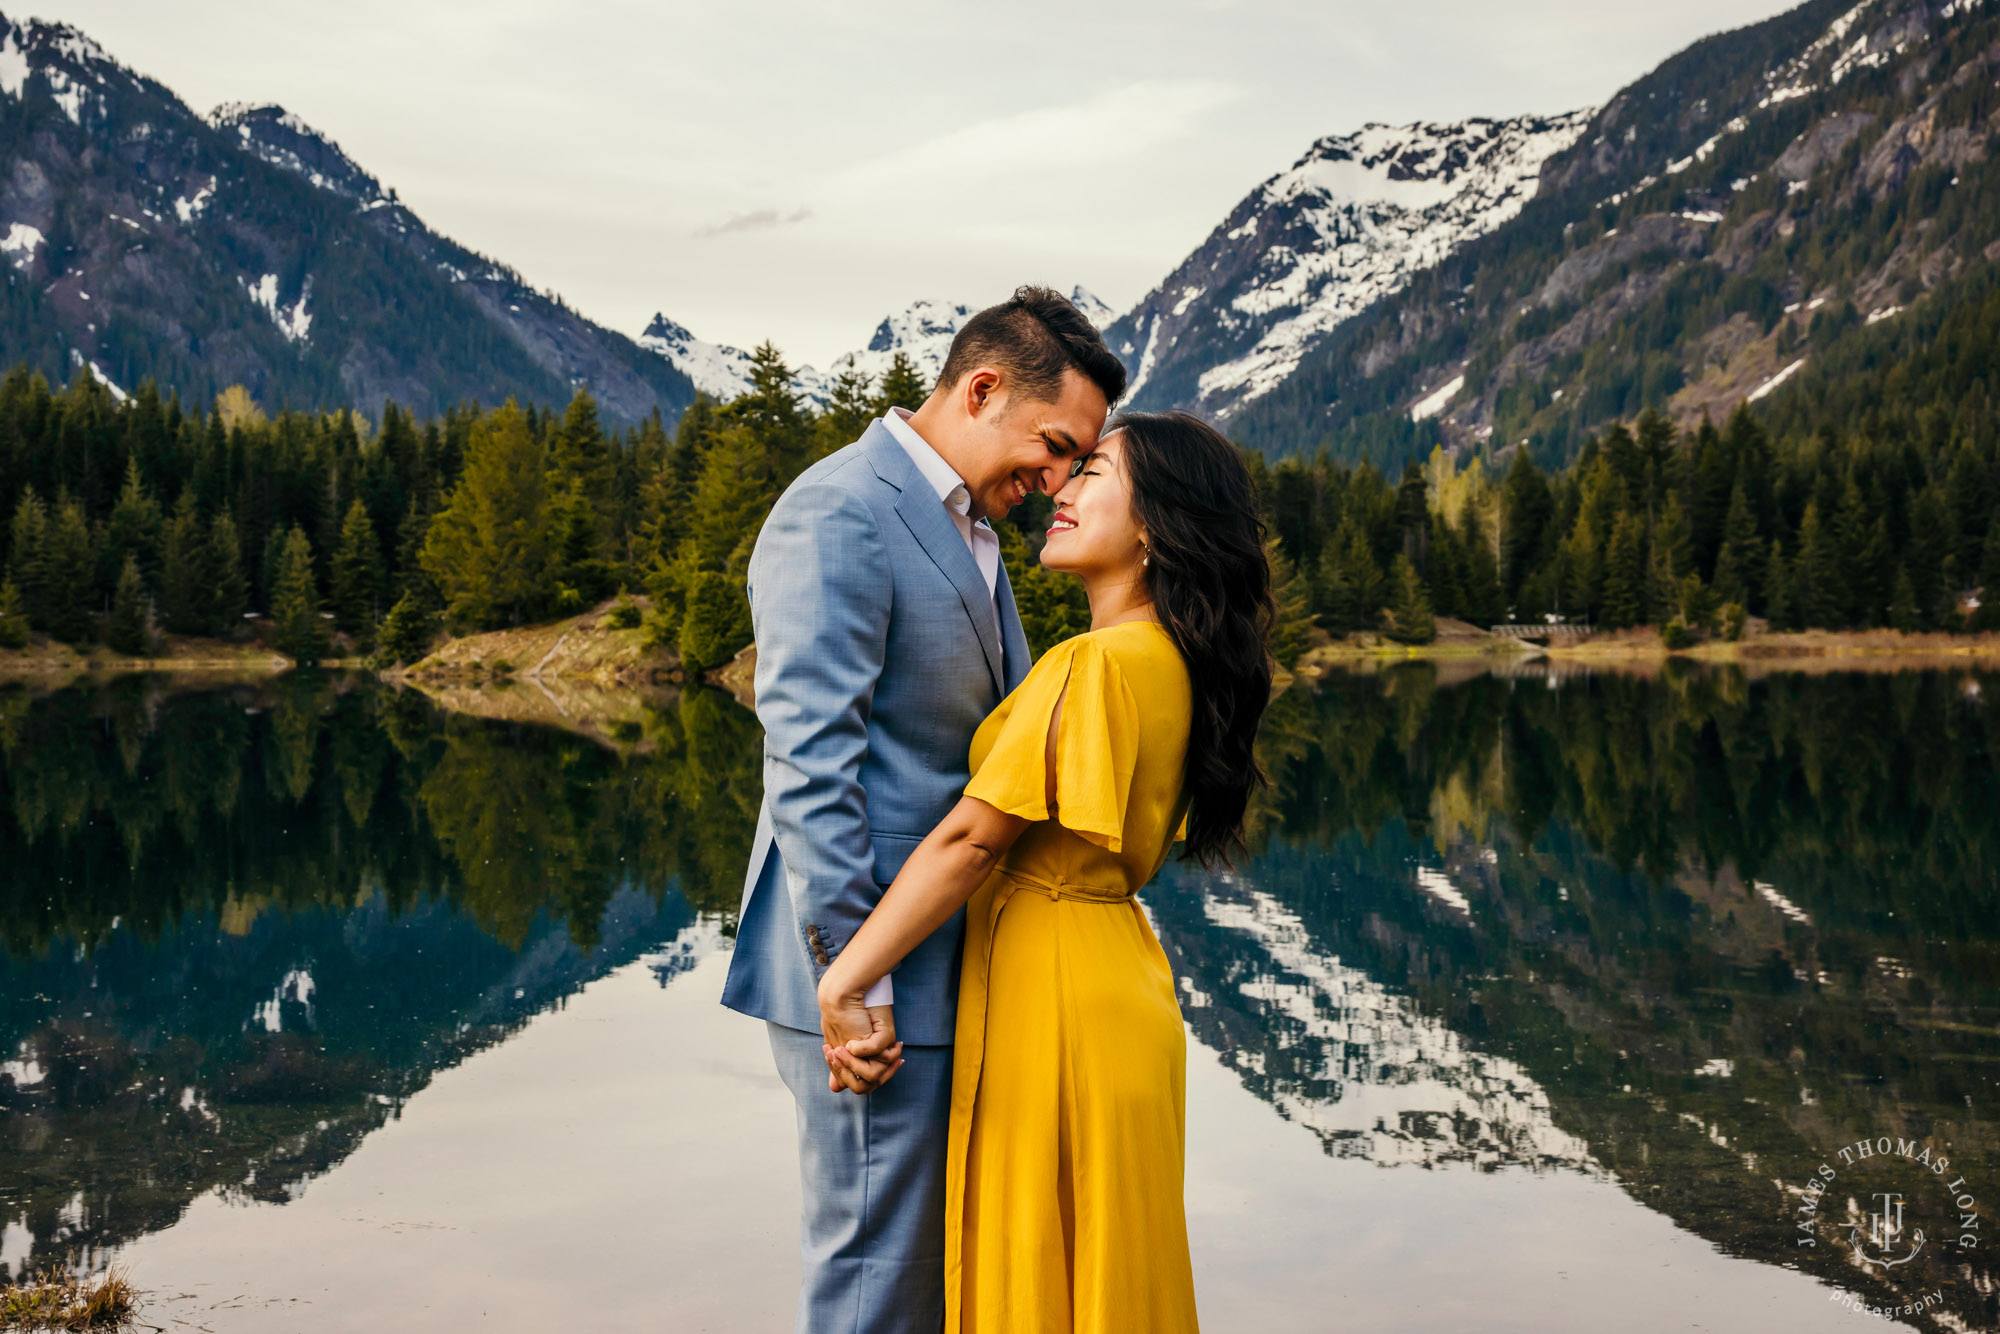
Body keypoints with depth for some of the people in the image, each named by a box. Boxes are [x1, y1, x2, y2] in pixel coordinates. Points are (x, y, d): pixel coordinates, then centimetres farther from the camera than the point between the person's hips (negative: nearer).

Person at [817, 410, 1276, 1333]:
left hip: (1050, 992, -9)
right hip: (1118, 971, 9)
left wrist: (842, 983, -18)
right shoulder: (1174, 662, 7)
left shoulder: (1097, 663, -21)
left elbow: (972, 838, -22)